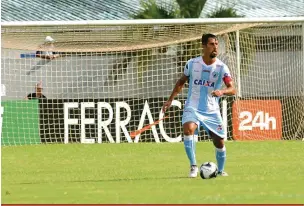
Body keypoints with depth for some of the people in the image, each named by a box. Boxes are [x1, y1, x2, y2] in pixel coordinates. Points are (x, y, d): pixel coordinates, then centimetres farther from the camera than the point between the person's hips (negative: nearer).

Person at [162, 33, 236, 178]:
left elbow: (232, 89, -15)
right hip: (192, 108, -1)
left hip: (212, 111, 1)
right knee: (188, 129, -31)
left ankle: (221, 170, 32)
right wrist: (170, 100, 13)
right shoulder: (192, 64, -1)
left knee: (219, 142, 4)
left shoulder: (221, 67, -5)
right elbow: (181, 82, 16)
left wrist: (222, 92, -36)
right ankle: (193, 166, -23)